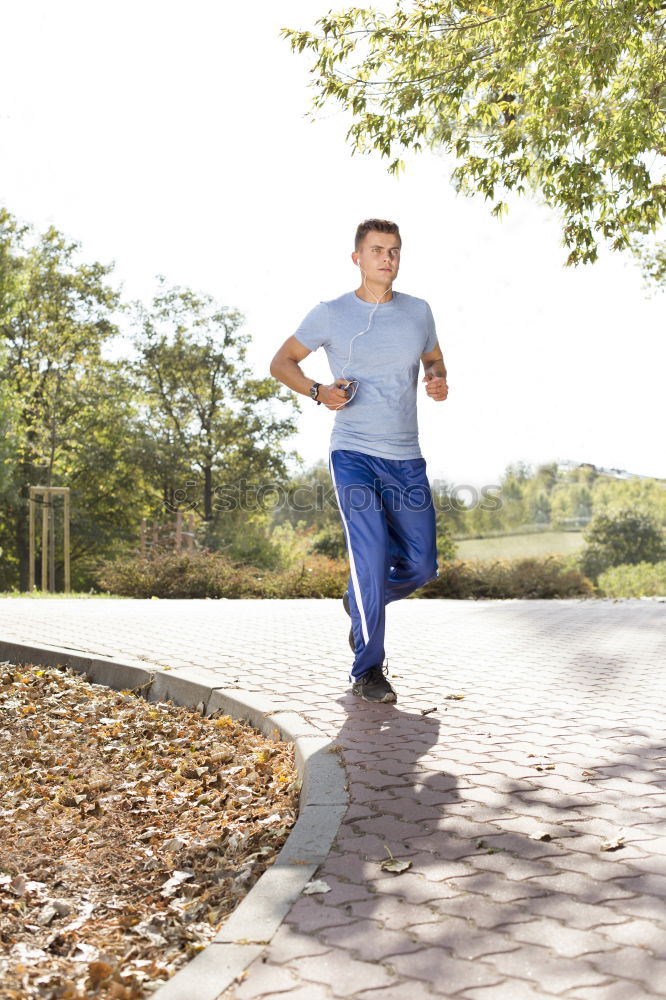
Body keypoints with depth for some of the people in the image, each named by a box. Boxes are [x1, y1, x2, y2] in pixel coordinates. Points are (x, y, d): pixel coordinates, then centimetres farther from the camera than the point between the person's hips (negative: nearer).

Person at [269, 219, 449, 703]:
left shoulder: (418, 311, 7)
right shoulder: (330, 314, -2)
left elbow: (434, 358, 24)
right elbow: (282, 362, 7)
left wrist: (439, 382, 0)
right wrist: (318, 391, -12)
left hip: (407, 459, 4)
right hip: (354, 454, -4)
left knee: (421, 566, 7)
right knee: (372, 554, -18)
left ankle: (361, 602, 39)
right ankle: (368, 672, -3)